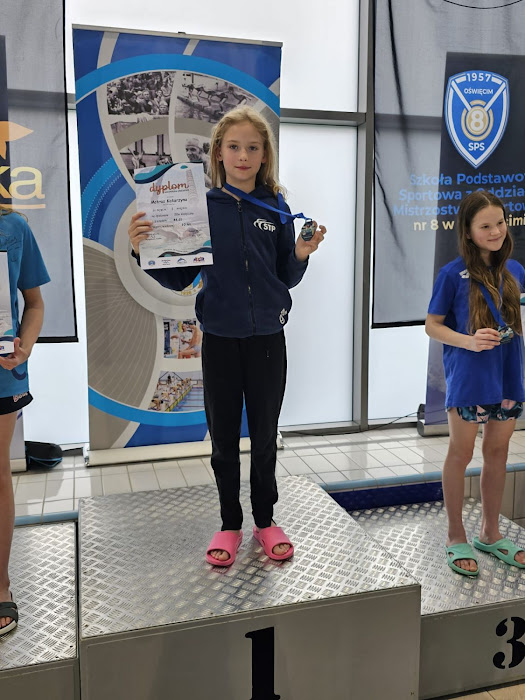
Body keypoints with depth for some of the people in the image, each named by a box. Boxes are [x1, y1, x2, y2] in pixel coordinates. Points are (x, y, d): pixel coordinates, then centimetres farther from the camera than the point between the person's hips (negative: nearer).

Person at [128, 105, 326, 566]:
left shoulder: (276, 207, 0)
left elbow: (287, 279, 5)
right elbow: (179, 278, -1)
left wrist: (302, 255, -14)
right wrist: (142, 249, -16)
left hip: (267, 339, 1)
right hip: (220, 340, 0)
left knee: (265, 436, 13)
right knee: (224, 438, 11)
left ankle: (265, 520, 32)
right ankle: (230, 524, 30)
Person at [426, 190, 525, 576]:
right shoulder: (453, 274, -9)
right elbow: (432, 325, -6)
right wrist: (469, 341, -20)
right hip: (469, 378, -5)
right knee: (461, 454, 6)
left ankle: (490, 533, 31)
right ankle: (456, 537, 21)